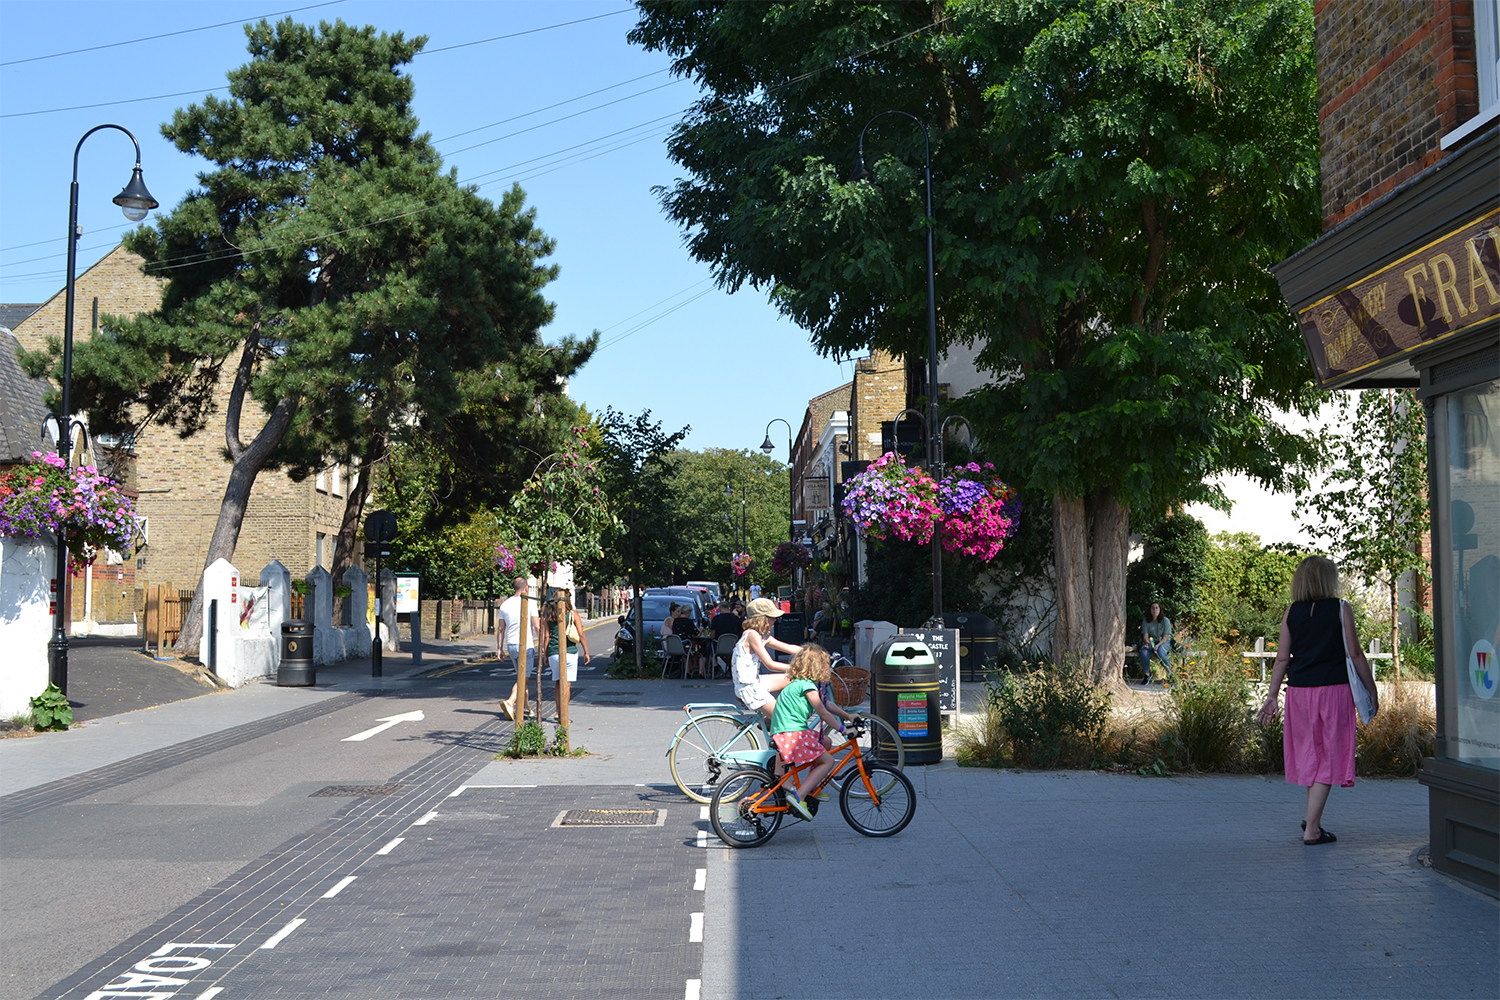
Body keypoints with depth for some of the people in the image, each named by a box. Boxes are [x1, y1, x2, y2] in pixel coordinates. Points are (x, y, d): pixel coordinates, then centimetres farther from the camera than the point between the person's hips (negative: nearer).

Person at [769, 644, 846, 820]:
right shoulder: (807, 685, -10)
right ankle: (798, 797, -17)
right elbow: (823, 713, -12)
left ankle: (812, 788, 24)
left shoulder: (796, 684, 21)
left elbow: (824, 705, 28)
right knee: (827, 761, -7)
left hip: (781, 733, 10)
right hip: (792, 734, -10)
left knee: (825, 743, 24)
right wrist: (843, 729, -5)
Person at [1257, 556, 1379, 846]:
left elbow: (1282, 658, 4)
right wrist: (1372, 691, 5)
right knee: (1329, 756, 1)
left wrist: (1272, 696, 9)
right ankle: (1311, 829, -2)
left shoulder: (1291, 613, 5)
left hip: (1299, 691, 4)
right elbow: (1355, 654, -4)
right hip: (1334, 690, -4)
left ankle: (1312, 818, 30)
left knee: (1310, 753, 19)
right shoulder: (1340, 609, -3)